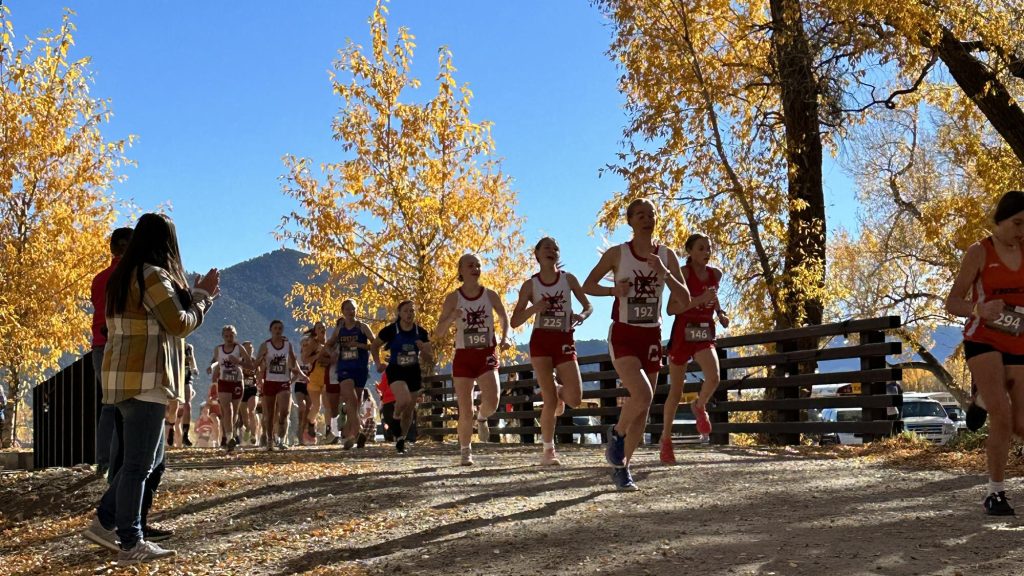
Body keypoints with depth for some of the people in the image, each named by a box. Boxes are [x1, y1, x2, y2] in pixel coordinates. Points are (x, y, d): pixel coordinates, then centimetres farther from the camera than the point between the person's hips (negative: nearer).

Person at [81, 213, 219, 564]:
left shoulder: (123, 275, 16)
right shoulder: (153, 275, -13)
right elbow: (180, 324, -12)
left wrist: (197, 295, 17)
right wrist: (203, 296, 2)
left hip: (126, 376, 10)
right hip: (144, 378, -9)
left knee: (151, 458, 18)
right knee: (138, 463, -4)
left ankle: (104, 522, 18)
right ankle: (131, 545, 2)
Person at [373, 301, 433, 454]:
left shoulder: (421, 332, -1)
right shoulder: (390, 330, -8)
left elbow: (430, 358, 2)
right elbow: (374, 346, 7)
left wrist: (423, 349, -18)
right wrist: (378, 363, -4)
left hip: (414, 372, 3)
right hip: (395, 371, -3)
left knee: (409, 411, 9)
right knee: (404, 400, -30)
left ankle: (401, 441, 30)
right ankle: (395, 419, 3)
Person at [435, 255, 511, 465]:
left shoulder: (490, 295, 1)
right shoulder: (453, 298, -3)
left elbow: (504, 318, 16)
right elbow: (438, 333, -3)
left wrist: (505, 337, -4)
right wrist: (451, 318, -24)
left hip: (487, 354, 1)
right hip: (464, 356, -1)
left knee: (492, 402, -19)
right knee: (465, 412, -4)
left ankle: (482, 418, 18)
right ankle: (465, 451, 17)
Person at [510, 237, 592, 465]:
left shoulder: (568, 279, 7)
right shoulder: (530, 285, 3)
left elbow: (589, 306, 12)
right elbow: (515, 322, 3)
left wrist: (581, 316, -11)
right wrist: (533, 308, -16)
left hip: (564, 341, 2)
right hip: (541, 341, -2)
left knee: (575, 399, -9)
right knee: (550, 400, -9)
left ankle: (558, 391, 28)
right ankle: (548, 449, 5)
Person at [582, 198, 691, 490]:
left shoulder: (667, 256, 2)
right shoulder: (617, 254, -5)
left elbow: (685, 300, -2)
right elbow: (587, 286, 4)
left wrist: (664, 273, -17)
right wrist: (613, 289, -15)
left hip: (651, 336, 4)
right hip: (623, 335, -4)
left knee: (643, 407, 6)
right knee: (642, 395, -25)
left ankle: (621, 467, 21)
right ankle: (617, 433, 5)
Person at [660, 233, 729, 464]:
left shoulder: (716, 274, 6)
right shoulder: (684, 272, -10)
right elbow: (671, 309, -17)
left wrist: (720, 313, 9)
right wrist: (699, 300, -26)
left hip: (705, 335, 3)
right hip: (682, 334, -3)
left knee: (713, 378, -25)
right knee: (676, 392, 3)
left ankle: (699, 406, 9)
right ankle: (666, 438, 23)